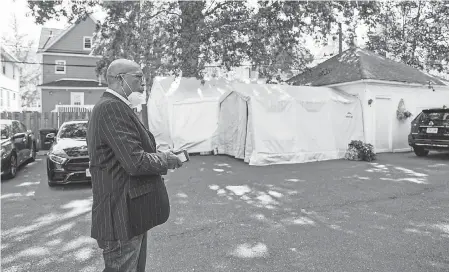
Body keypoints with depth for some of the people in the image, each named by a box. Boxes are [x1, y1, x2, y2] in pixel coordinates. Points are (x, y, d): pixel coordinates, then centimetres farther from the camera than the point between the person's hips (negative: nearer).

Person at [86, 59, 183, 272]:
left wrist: (159, 161, 9)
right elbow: (135, 162, -27)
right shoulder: (112, 107, -20)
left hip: (129, 213, 10)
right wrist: (166, 160, -9)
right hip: (122, 217, -10)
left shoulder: (111, 106, 14)